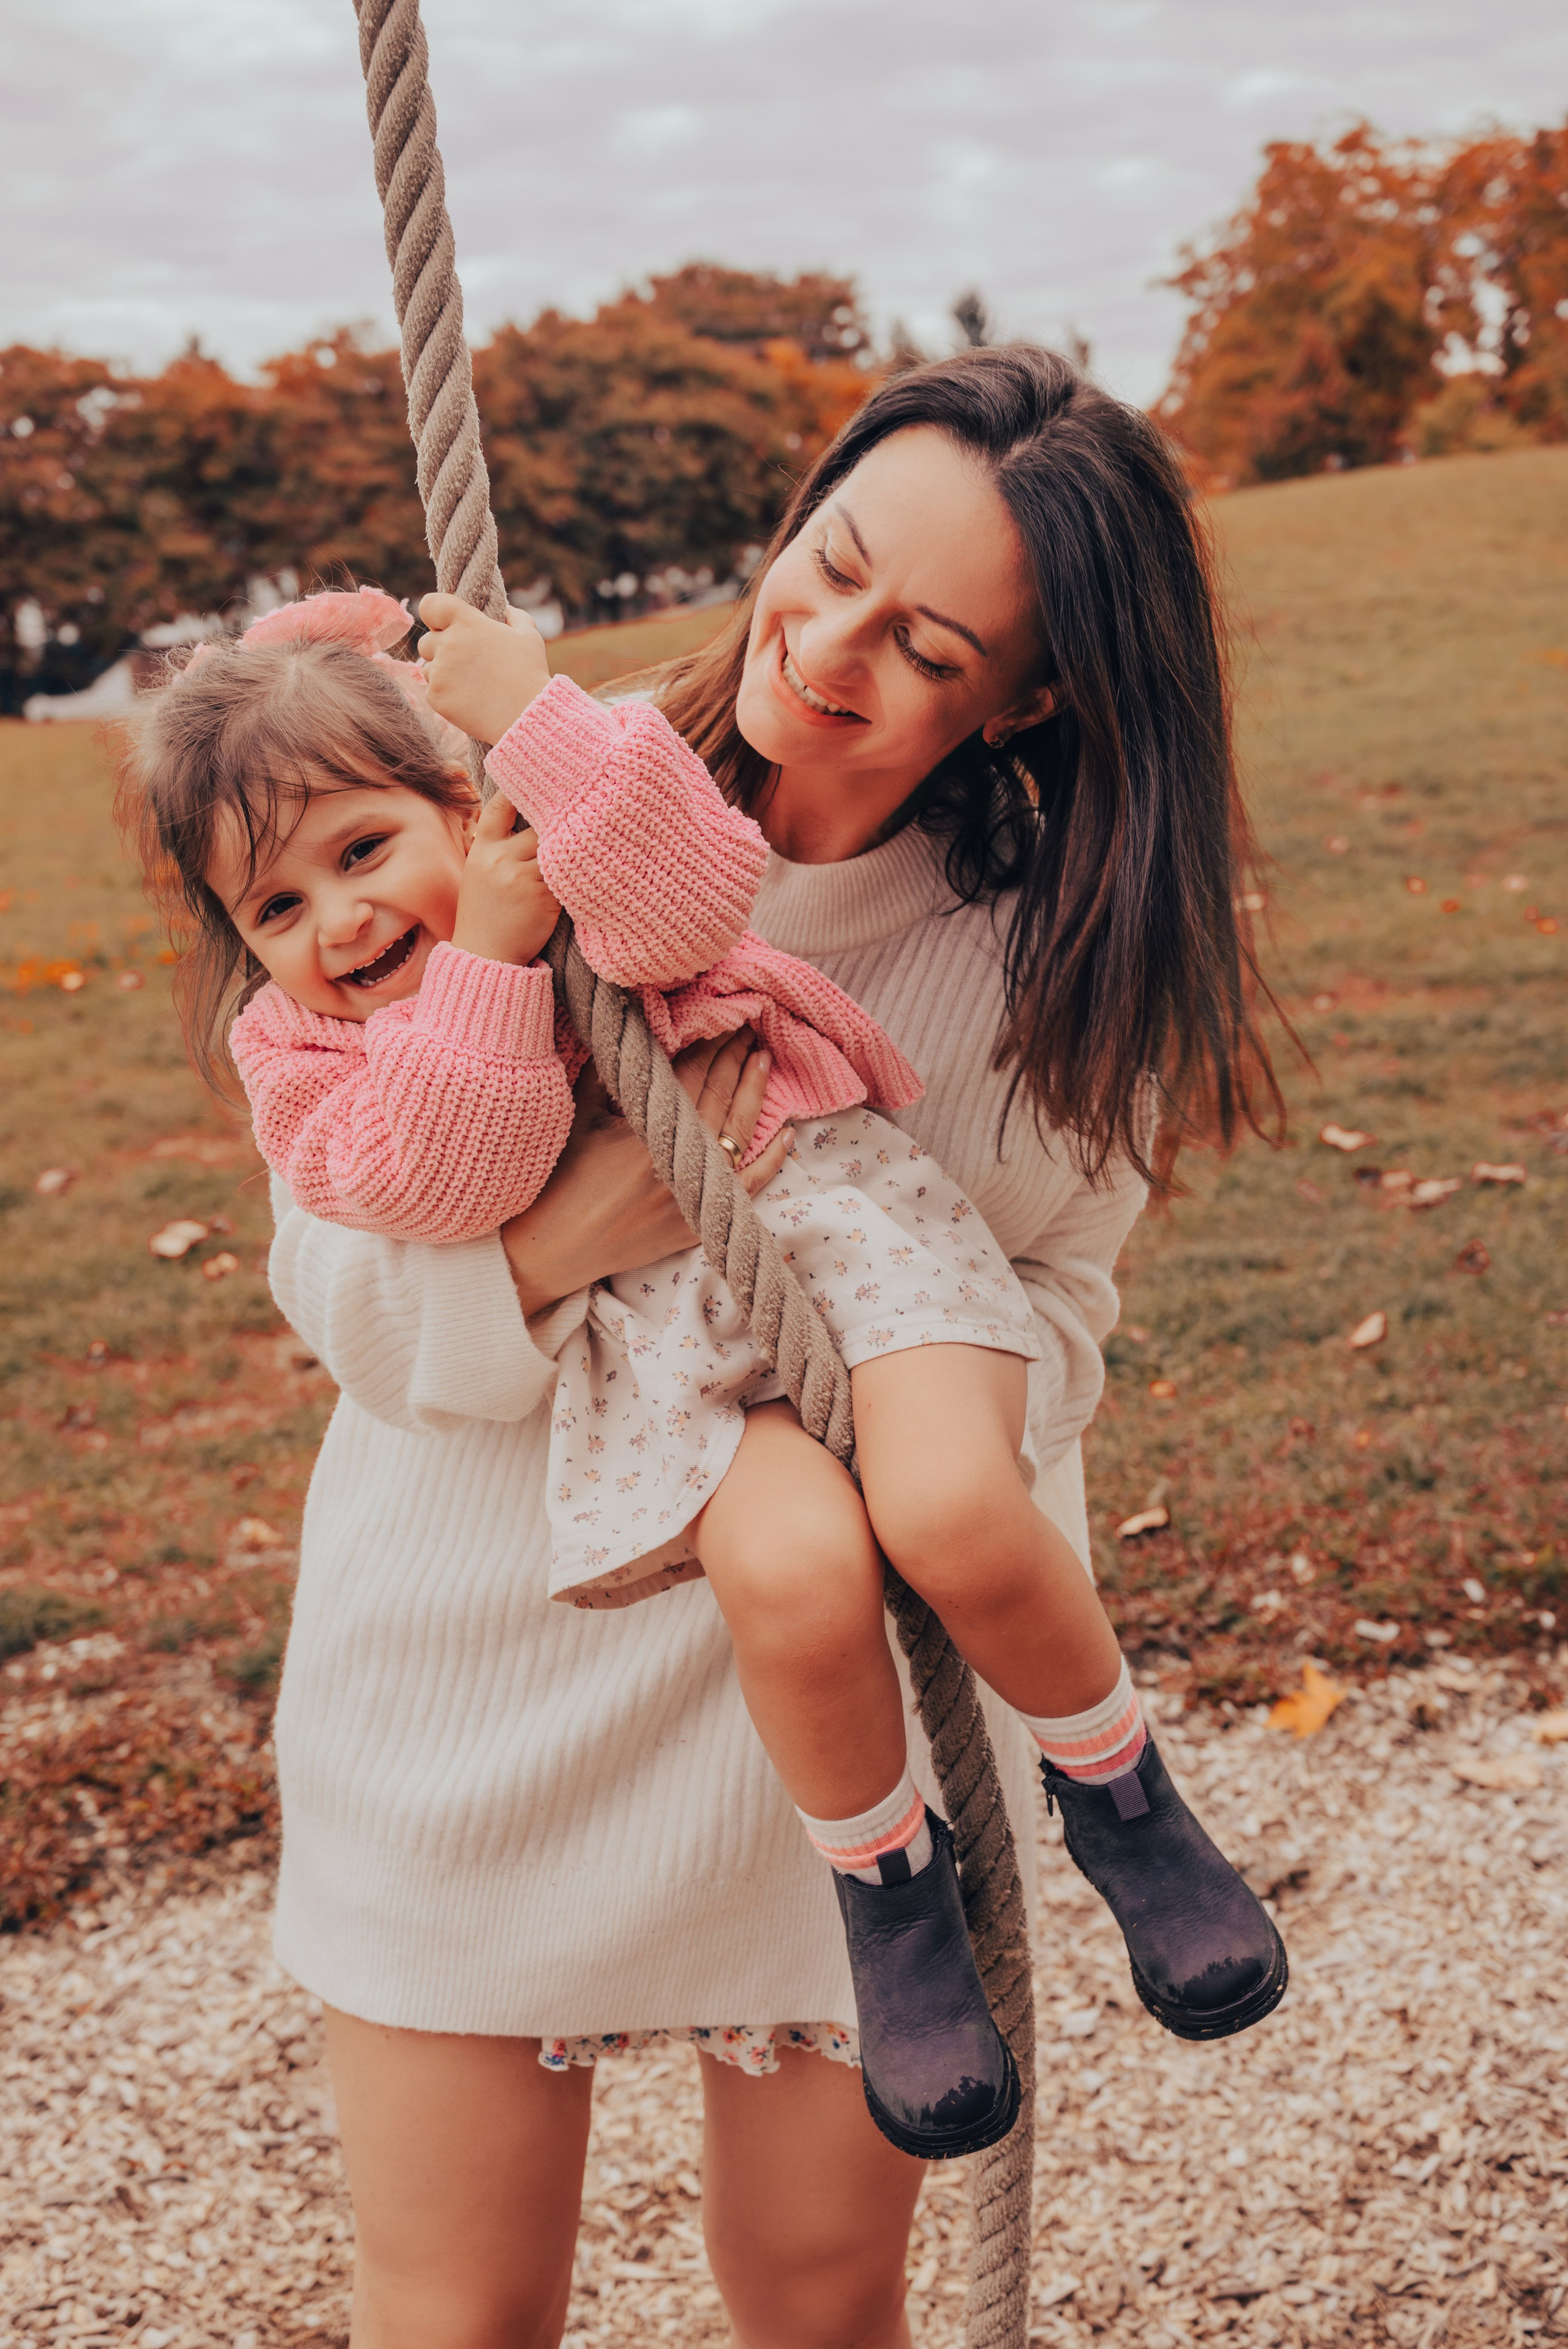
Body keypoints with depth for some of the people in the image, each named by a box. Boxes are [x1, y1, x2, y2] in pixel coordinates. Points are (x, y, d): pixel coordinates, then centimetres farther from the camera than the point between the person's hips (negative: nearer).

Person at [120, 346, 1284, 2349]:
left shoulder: (1050, 960, -8)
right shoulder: (523, 824, -11)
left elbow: (1050, 1309, 0)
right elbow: (332, 1271, -9)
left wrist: (897, 1423, -21)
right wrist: (571, 1232, -28)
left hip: (821, 1710, 0)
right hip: (471, 1675, 0)